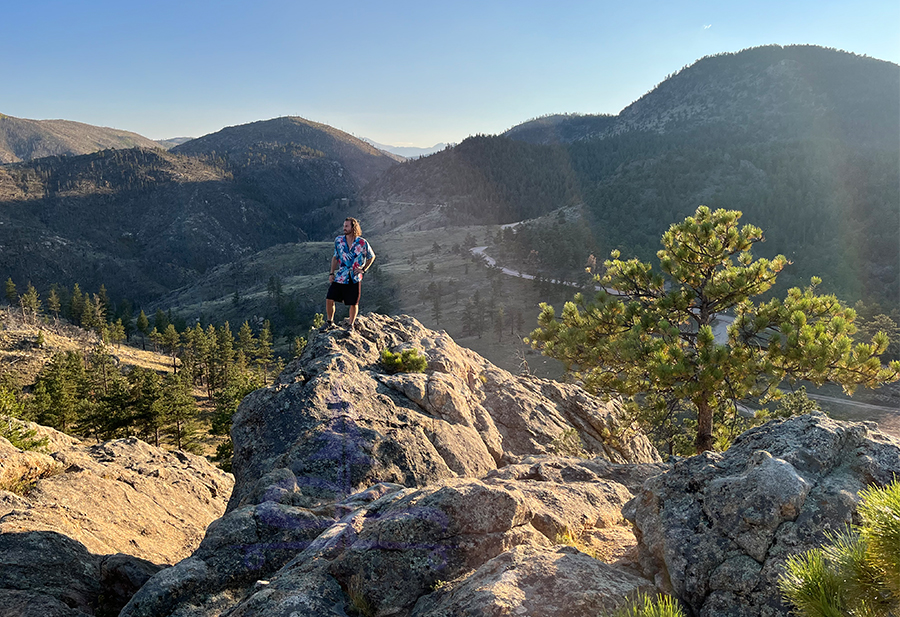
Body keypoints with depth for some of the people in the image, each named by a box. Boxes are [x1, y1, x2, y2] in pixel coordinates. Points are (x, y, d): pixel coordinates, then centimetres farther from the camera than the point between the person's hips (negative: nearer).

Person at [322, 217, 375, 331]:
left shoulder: (362, 243, -5)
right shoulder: (338, 240, 3)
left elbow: (372, 256, 10)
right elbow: (335, 257, 12)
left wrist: (363, 269, 1)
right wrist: (332, 273, 6)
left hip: (355, 278, -2)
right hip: (340, 277, 2)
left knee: (354, 303, 5)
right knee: (329, 299, -4)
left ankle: (351, 325, 23)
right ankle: (329, 322, 15)